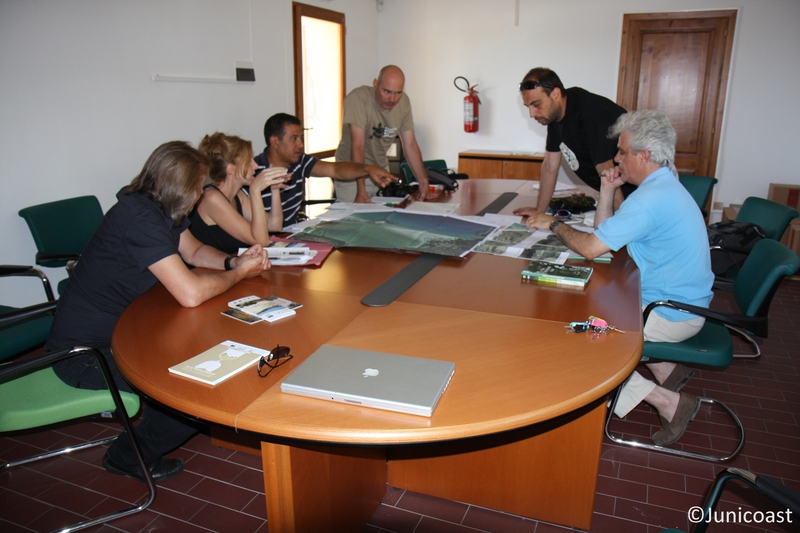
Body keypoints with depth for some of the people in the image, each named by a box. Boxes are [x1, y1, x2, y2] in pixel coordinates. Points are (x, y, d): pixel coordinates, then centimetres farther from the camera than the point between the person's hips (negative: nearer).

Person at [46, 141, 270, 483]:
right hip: (85, 351, -10)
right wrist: (239, 274, -16)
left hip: (121, 329, 10)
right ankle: (129, 456, 9)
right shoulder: (139, 217, -27)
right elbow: (190, 294, -34)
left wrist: (233, 261, -4)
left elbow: (194, 252, 16)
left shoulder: (159, 208, 2)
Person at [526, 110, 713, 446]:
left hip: (673, 315, -10)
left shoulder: (651, 199, -24)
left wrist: (554, 224, -10)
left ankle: (667, 402, -3)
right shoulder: (665, 187, 11)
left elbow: (591, 248, -25)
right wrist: (607, 193, 2)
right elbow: (607, 236, 12)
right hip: (683, 300, 10)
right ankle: (665, 370, 19)